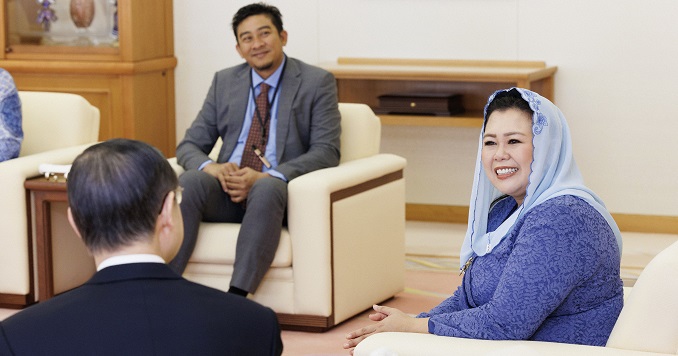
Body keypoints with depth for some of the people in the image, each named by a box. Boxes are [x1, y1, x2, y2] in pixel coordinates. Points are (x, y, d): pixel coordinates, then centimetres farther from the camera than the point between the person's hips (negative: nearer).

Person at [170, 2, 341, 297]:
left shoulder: (317, 82, 4)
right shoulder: (224, 82, 16)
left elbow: (326, 151, -5)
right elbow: (189, 145, 14)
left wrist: (264, 177, -20)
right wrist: (211, 167, -12)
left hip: (278, 189, -3)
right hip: (226, 191, 3)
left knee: (267, 189, -38)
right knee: (191, 180, -30)